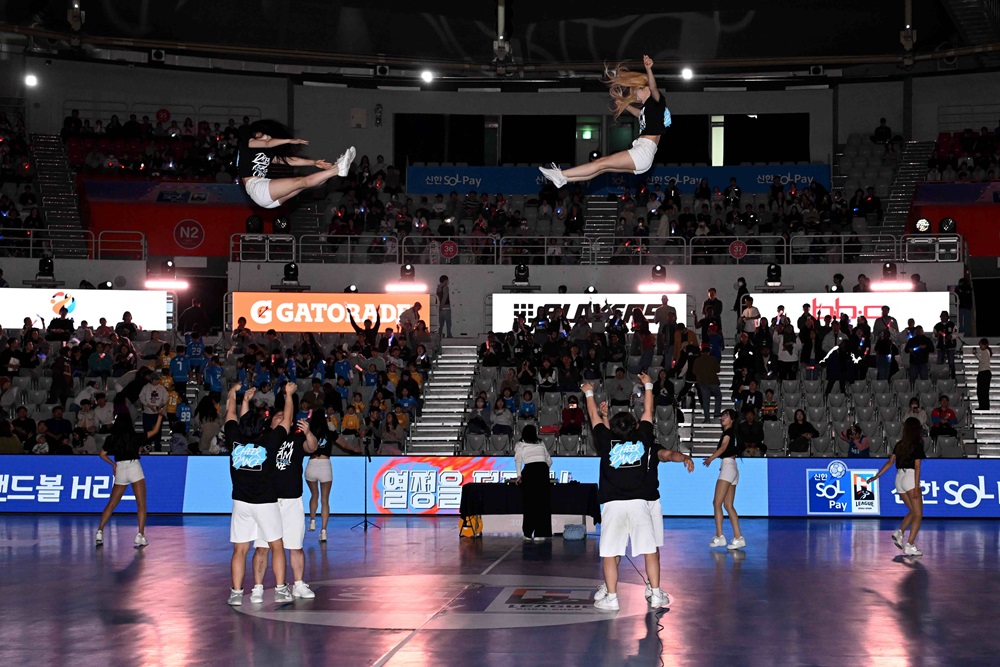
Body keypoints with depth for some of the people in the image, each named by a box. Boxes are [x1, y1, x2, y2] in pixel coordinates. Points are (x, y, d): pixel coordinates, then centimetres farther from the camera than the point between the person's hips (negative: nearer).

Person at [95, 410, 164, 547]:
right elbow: (154, 431, 10)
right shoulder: (135, 437, -1)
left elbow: (103, 455, 11)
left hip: (120, 470, 3)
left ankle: (99, 532, 5)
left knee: (111, 504, 12)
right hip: (134, 467, -3)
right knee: (141, 505, -1)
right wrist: (160, 415, 21)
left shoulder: (111, 439, 4)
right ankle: (140, 536, -11)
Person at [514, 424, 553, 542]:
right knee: (543, 503, 2)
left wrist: (519, 475, 2)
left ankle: (528, 534, 2)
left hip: (529, 470, -2)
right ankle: (541, 533, -1)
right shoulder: (541, 444, 22)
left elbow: (518, 459, -1)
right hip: (543, 469, 2)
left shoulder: (520, 445, 14)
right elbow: (549, 461, 26)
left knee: (529, 503, 2)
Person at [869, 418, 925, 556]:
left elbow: (890, 462, 8)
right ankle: (909, 546, -12)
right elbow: (917, 466, -10)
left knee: (912, 511, 20)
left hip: (899, 478, 6)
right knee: (918, 515, -2)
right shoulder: (917, 445, -4)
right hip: (910, 478, -6)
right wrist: (916, 487, -13)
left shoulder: (899, 445, 12)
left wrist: (876, 476, 11)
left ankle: (900, 532, 0)